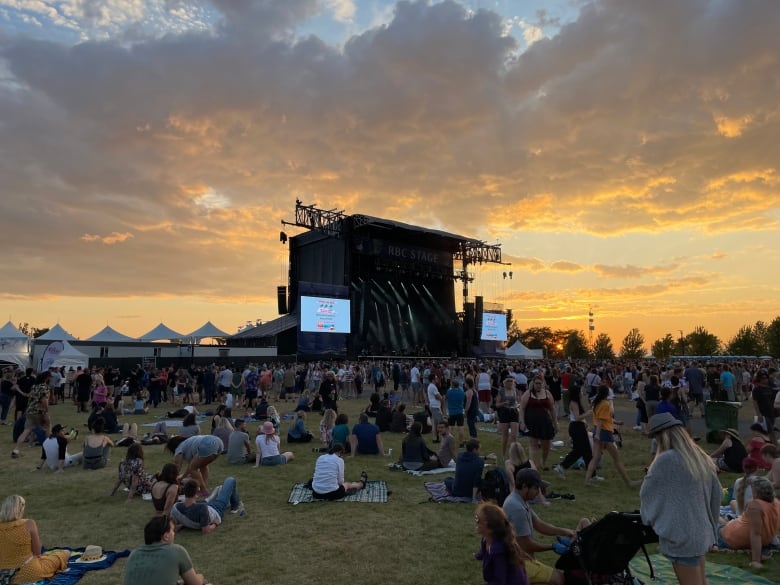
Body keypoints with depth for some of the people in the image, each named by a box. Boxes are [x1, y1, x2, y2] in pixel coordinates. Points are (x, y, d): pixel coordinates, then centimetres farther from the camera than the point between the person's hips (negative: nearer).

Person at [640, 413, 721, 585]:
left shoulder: (665, 460, -19)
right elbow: (716, 495, 12)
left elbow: (646, 493, -8)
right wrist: (711, 527, 23)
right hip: (701, 534, 8)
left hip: (680, 536, -8)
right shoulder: (702, 459, 2)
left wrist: (648, 517, 11)